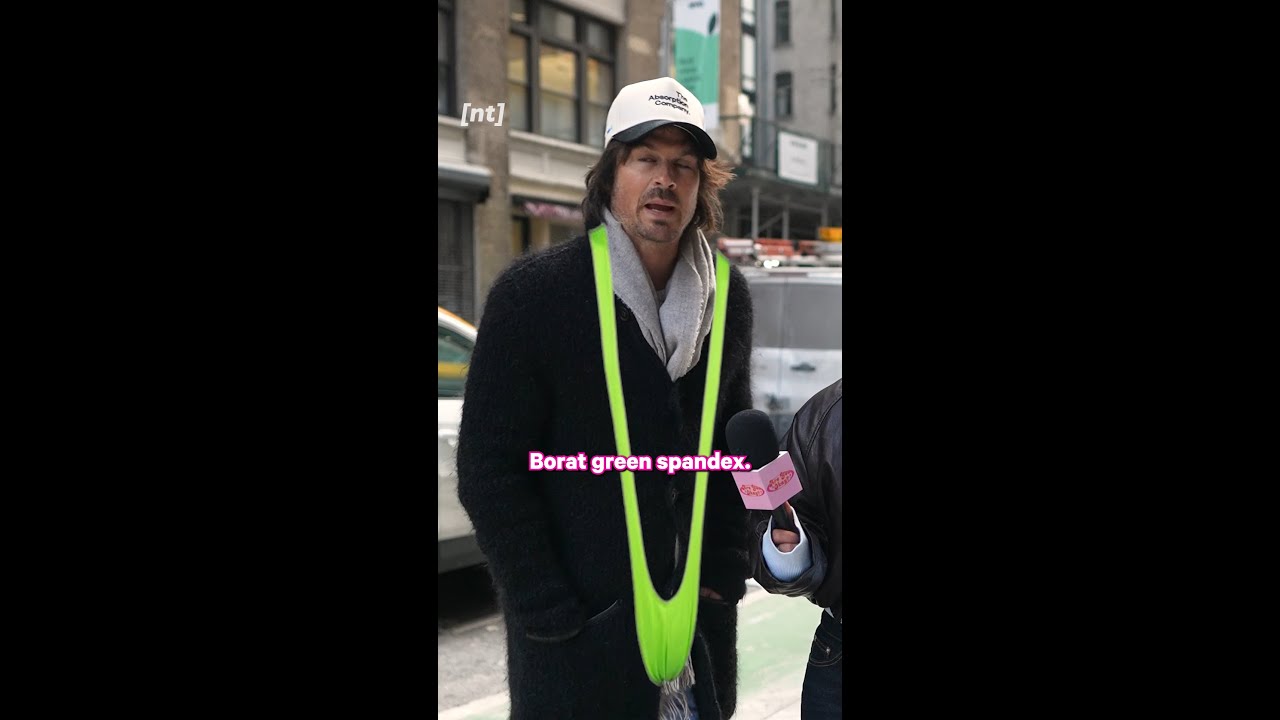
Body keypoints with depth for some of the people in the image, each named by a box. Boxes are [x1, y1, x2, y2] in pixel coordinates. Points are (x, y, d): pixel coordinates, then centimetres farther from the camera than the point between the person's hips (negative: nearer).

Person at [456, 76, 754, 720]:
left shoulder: (728, 295, 3)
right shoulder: (533, 291, -12)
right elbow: (488, 469, -12)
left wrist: (725, 572, 5)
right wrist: (550, 614, -13)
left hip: (700, 617, 5)